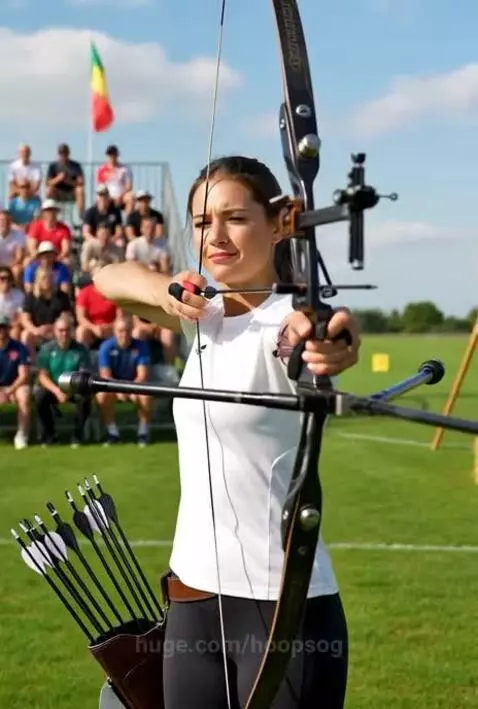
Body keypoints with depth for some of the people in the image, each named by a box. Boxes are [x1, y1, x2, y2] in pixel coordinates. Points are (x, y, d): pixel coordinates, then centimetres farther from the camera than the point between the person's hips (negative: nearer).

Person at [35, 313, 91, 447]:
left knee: (85, 397, -33)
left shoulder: (80, 350, -6)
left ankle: (78, 434, -10)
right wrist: (57, 391, -25)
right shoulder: (47, 348, -4)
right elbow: (43, 376, -7)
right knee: (40, 396, -30)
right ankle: (48, 434, -9)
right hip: (53, 388, 1)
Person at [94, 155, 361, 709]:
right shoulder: (206, 316, 8)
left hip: (285, 603, -7)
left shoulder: (287, 322, -14)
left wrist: (334, 341, -60)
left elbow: (326, 333, -36)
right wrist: (162, 290, -16)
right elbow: (108, 277, 5)